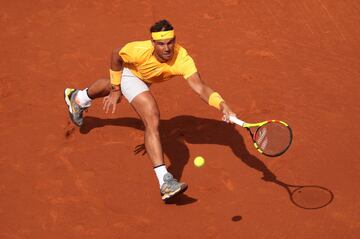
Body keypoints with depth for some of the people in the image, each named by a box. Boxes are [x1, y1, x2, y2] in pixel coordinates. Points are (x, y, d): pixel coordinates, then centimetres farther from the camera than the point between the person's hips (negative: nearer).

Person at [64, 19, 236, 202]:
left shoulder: (182, 59, -42)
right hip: (129, 74, -5)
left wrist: (221, 104, -70)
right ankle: (164, 181, -26)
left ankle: (79, 98, 74)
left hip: (145, 79, 5)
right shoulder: (140, 51, -42)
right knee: (152, 120, -26)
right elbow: (116, 55, -20)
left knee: (110, 86, 37)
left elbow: (200, 88, -52)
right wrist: (115, 90, -15)